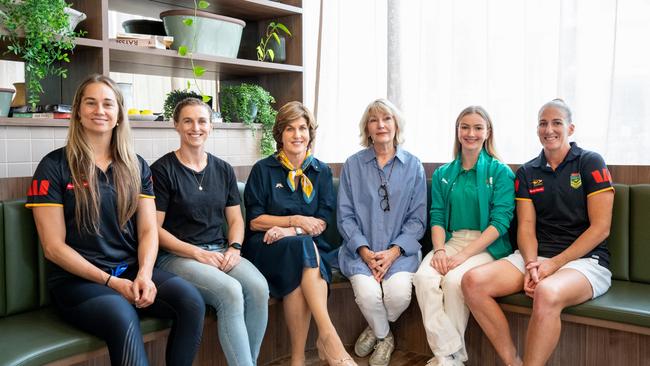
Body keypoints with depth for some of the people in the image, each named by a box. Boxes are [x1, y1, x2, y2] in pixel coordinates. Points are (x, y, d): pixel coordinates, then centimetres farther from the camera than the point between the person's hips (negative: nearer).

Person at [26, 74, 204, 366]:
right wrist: (110, 281, -13)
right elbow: (53, 246, -5)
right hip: (77, 278, -4)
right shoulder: (55, 166, -1)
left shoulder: (136, 166, 12)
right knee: (124, 318, -36)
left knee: (191, 300, -24)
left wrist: (144, 274, -13)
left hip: (131, 270, 4)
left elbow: (148, 230, 7)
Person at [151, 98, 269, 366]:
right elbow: (155, 228, -4)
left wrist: (234, 248, -4)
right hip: (176, 255, -4)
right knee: (231, 292, -31)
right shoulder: (162, 170, -1)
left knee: (258, 287, -26)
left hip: (220, 251, 5)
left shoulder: (224, 170, 14)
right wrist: (197, 253, -14)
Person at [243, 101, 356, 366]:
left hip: (307, 247, 2)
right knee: (302, 247, -35)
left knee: (299, 275, -35)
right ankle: (328, 337, -39)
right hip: (267, 248, -2)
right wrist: (296, 220, -10)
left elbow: (322, 223, 4)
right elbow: (254, 221, 1)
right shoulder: (263, 170, 7)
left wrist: (290, 231, -16)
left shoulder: (321, 172, 13)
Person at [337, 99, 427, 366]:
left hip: (401, 250, 0)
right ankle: (384, 336, 8)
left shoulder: (413, 166, 7)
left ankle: (376, 330, 10)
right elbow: (345, 216, 3)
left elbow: (417, 218, 3)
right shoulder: (352, 165, 7)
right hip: (360, 249, 0)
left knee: (399, 293, -27)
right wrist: (364, 251, -11)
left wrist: (394, 251, -12)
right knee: (367, 293, -27)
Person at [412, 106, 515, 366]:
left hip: (487, 246, -3)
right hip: (450, 241, 4)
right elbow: (437, 217, 9)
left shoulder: (501, 172, 2)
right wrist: (440, 250, -12)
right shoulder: (443, 174, 15)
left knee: (454, 280, -32)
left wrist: (463, 255, -18)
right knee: (423, 277, -27)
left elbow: (500, 222, -8)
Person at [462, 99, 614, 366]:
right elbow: (526, 227, 6)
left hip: (585, 259, -4)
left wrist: (554, 264, -13)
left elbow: (601, 228, -6)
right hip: (536, 255, 4)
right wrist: (531, 264, -15)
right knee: (473, 281, -22)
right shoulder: (527, 173, 13)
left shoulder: (590, 163, 1)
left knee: (547, 293, -39)